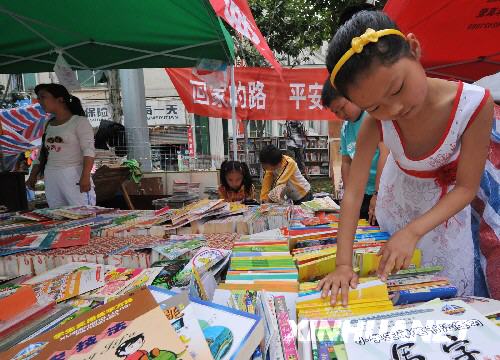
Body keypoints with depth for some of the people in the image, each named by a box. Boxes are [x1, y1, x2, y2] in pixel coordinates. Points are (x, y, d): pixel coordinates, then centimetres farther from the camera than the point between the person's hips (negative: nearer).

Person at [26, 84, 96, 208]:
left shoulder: (79, 121, -2)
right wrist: (33, 176, 19)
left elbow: (89, 151, -11)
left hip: (74, 176, -6)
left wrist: (85, 176, -22)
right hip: (50, 179, 6)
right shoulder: (49, 125, 18)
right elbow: (42, 153, 24)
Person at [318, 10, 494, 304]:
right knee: (395, 271, 18)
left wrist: (413, 231, -39)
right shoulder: (376, 121, -30)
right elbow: (353, 192, -30)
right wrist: (344, 264, -36)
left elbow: (466, 187, -25)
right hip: (397, 196, 1)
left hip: (447, 201, -1)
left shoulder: (475, 104, -34)